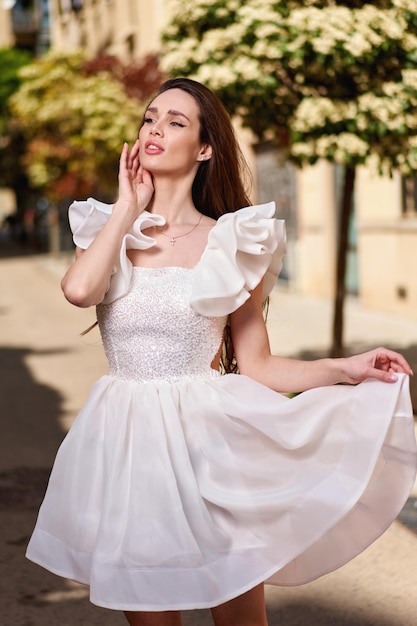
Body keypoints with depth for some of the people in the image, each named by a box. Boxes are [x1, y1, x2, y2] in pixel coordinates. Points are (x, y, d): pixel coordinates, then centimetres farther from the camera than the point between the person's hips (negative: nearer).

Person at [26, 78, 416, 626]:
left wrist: (346, 369, -11)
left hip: (207, 440, -2)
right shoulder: (111, 230, 7)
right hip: (127, 445, 2)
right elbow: (80, 289, -18)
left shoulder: (233, 242, 0)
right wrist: (129, 207, -6)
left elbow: (256, 367, 1)